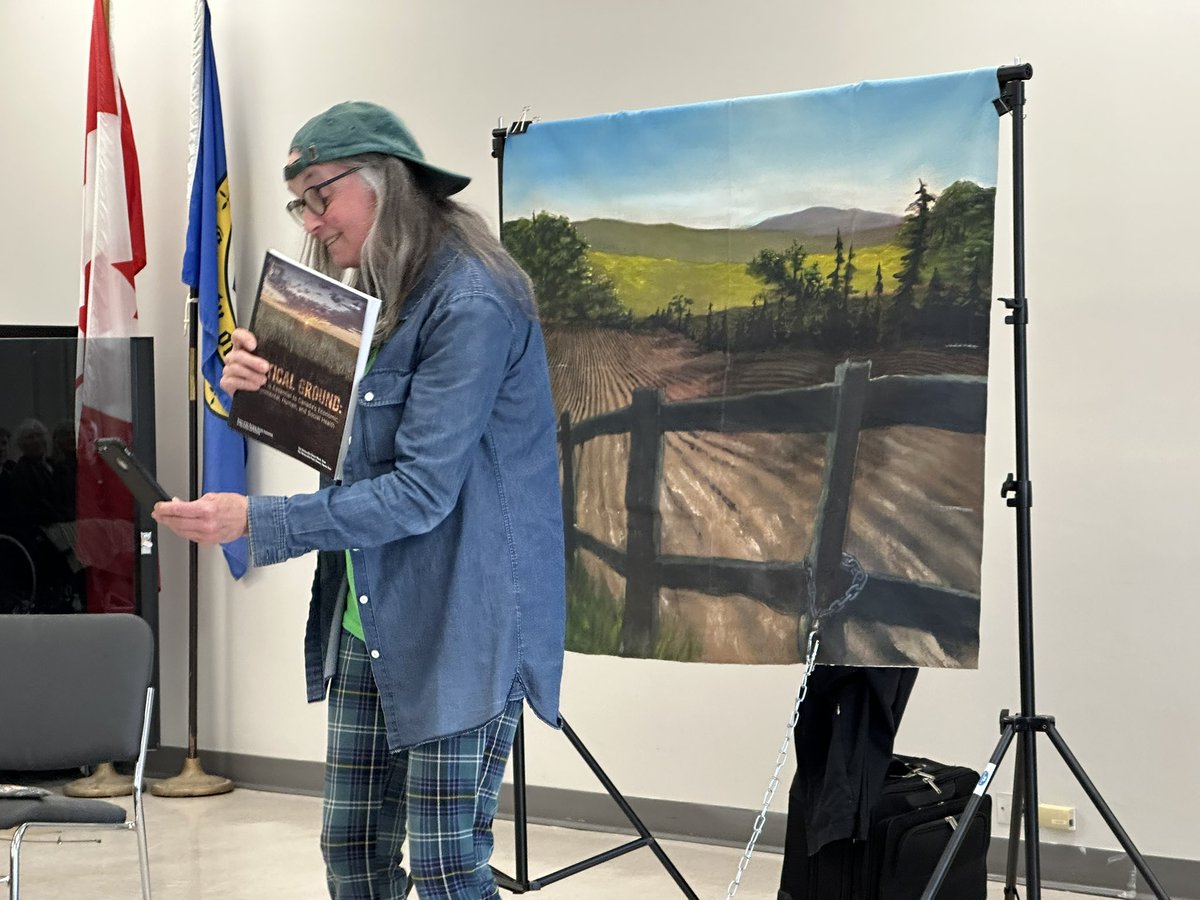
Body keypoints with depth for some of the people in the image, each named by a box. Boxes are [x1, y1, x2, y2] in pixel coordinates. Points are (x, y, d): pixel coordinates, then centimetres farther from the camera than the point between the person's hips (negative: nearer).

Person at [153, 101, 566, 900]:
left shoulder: (472, 304, -17)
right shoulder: (376, 297, 12)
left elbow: (421, 491, -21)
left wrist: (255, 521, -20)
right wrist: (259, 385, -3)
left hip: (461, 625, -8)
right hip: (368, 618, 8)